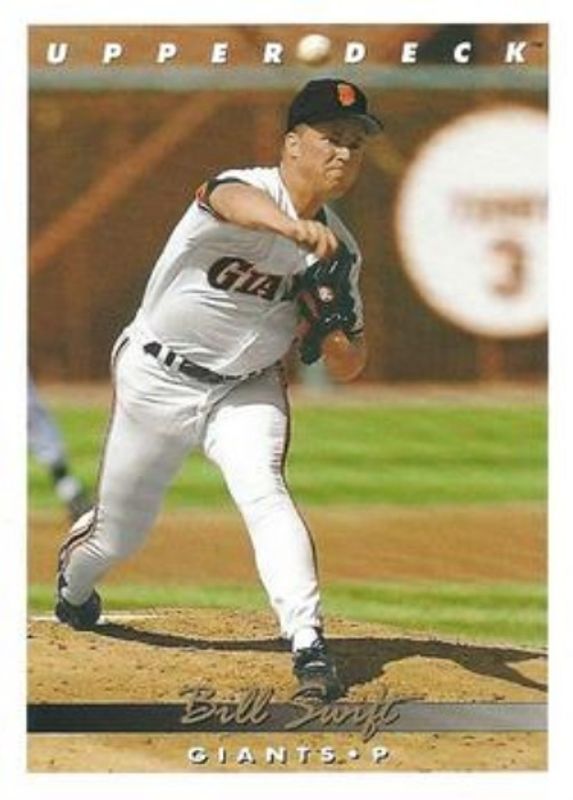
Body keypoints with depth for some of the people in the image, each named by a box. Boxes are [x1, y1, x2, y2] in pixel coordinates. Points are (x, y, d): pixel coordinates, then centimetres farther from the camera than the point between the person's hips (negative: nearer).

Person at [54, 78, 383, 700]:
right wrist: (295, 228, -73)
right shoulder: (248, 187, -22)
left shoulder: (339, 251, -4)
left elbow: (349, 368, 3)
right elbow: (237, 204, -51)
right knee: (118, 536, 12)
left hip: (247, 390, 3)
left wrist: (330, 335, -22)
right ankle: (72, 577, 48)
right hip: (157, 380, -3)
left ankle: (308, 643, -32)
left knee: (262, 490, -26)